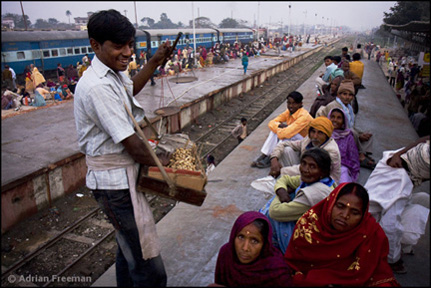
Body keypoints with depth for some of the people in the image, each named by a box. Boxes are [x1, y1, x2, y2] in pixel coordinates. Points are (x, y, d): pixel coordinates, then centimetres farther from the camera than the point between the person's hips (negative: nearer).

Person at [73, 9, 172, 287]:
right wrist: (158, 161, -7)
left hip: (124, 172, 11)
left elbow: (130, 88, 31)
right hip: (116, 181, -11)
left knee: (129, 245, 28)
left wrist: (155, 61, 23)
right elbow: (130, 142, -24)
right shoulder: (98, 86, -25)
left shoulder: (113, 73, 6)